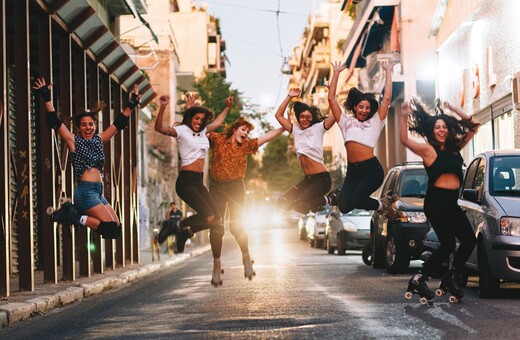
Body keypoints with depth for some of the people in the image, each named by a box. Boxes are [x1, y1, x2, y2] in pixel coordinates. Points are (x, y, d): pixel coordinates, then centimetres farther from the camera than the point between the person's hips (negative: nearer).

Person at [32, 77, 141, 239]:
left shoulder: (99, 140, 16)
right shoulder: (74, 141, 1)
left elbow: (118, 123, 19)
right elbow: (55, 122, -5)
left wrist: (132, 104, 15)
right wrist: (47, 97, -11)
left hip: (98, 192, 8)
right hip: (85, 191, -8)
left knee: (116, 228, -1)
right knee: (111, 228, -18)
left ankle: (73, 212, 8)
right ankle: (76, 217, -3)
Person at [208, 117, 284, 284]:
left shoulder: (247, 145, 10)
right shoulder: (217, 139, 4)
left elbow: (269, 135, 9)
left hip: (236, 186, 1)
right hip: (217, 187, -1)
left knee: (236, 225, -10)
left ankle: (246, 257, 12)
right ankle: (216, 264, 7)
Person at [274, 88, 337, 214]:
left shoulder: (318, 128, 0)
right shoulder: (296, 130, 13)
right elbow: (278, 115, 14)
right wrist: (289, 97, 10)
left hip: (322, 178, -7)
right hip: (308, 179, 7)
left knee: (300, 205, -24)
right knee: (283, 202, -3)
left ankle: (329, 199, 3)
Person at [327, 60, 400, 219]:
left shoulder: (375, 122, 14)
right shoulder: (346, 122, 20)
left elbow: (387, 99, 8)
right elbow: (331, 99, 17)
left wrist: (388, 72, 11)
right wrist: (336, 73, 18)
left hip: (372, 168, -4)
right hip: (352, 170, 4)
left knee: (355, 200, -24)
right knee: (344, 206, -13)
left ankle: (383, 205, 8)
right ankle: (383, 203, 15)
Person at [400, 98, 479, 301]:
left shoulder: (454, 148, 15)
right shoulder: (428, 150, -3)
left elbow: (472, 126, 21)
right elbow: (404, 139, -17)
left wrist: (454, 111, 15)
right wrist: (404, 117, -22)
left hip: (452, 203, 7)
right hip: (436, 202, -7)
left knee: (469, 240, 1)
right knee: (448, 245, -13)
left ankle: (450, 279, 15)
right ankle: (418, 280, -4)